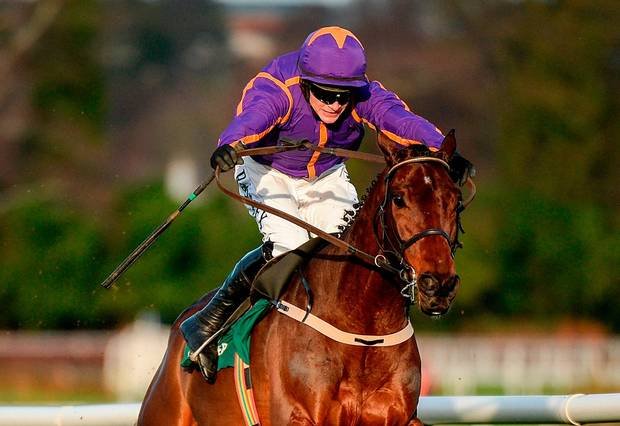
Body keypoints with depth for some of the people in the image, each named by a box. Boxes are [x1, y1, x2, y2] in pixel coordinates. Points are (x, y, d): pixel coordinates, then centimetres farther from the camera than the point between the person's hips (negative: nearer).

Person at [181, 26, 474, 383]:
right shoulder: (275, 90, -35)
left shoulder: (366, 97, -26)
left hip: (326, 177, 4)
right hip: (268, 172, -4)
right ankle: (207, 324, -15)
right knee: (287, 246, -26)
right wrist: (230, 146, -78)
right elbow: (250, 118, -54)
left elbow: (402, 119, -42)